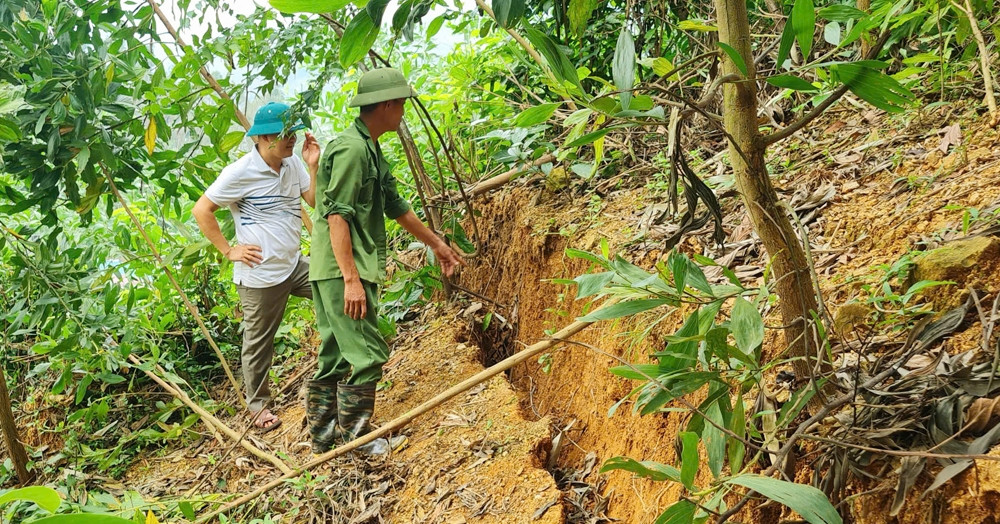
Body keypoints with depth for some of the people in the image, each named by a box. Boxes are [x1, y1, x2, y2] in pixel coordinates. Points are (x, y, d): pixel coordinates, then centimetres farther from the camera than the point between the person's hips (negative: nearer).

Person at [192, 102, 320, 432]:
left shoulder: (293, 163, 1)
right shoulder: (240, 173, -17)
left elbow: (316, 201, 1)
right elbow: (201, 211, -13)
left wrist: (313, 167, -12)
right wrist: (229, 250, -14)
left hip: (295, 265, 6)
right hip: (260, 275, -6)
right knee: (258, 343, 7)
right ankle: (258, 406, 26)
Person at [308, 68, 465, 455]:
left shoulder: (369, 149, 18)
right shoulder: (351, 148, -15)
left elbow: (395, 205, 27)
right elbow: (336, 216, -21)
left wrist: (436, 243, 33)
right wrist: (351, 279, -26)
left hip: (342, 272, 10)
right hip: (343, 271, -10)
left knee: (335, 356, 15)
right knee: (366, 354, -4)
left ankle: (323, 434, 23)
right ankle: (355, 435, 6)